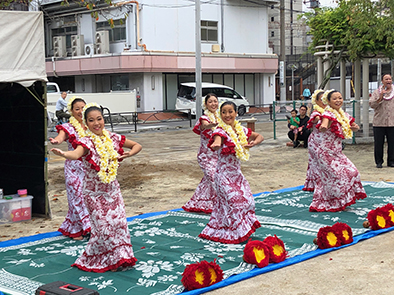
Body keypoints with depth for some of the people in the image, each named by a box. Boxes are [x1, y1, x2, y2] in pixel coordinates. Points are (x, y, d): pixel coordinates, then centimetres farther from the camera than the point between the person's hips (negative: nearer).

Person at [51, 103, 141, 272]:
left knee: (119, 222, 3)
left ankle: (120, 258, 21)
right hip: (94, 193, -4)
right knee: (103, 226, -4)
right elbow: (76, 153, -40)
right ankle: (94, 261, 16)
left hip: (112, 190, 4)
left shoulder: (113, 138, -2)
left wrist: (129, 154, -12)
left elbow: (137, 146, 9)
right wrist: (62, 154, -62)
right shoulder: (87, 142, -16)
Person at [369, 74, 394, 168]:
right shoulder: (376, 92, 7)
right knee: (378, 143, 0)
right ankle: (379, 162, 10)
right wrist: (381, 96, -12)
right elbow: (371, 104, -4)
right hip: (379, 122, -1)